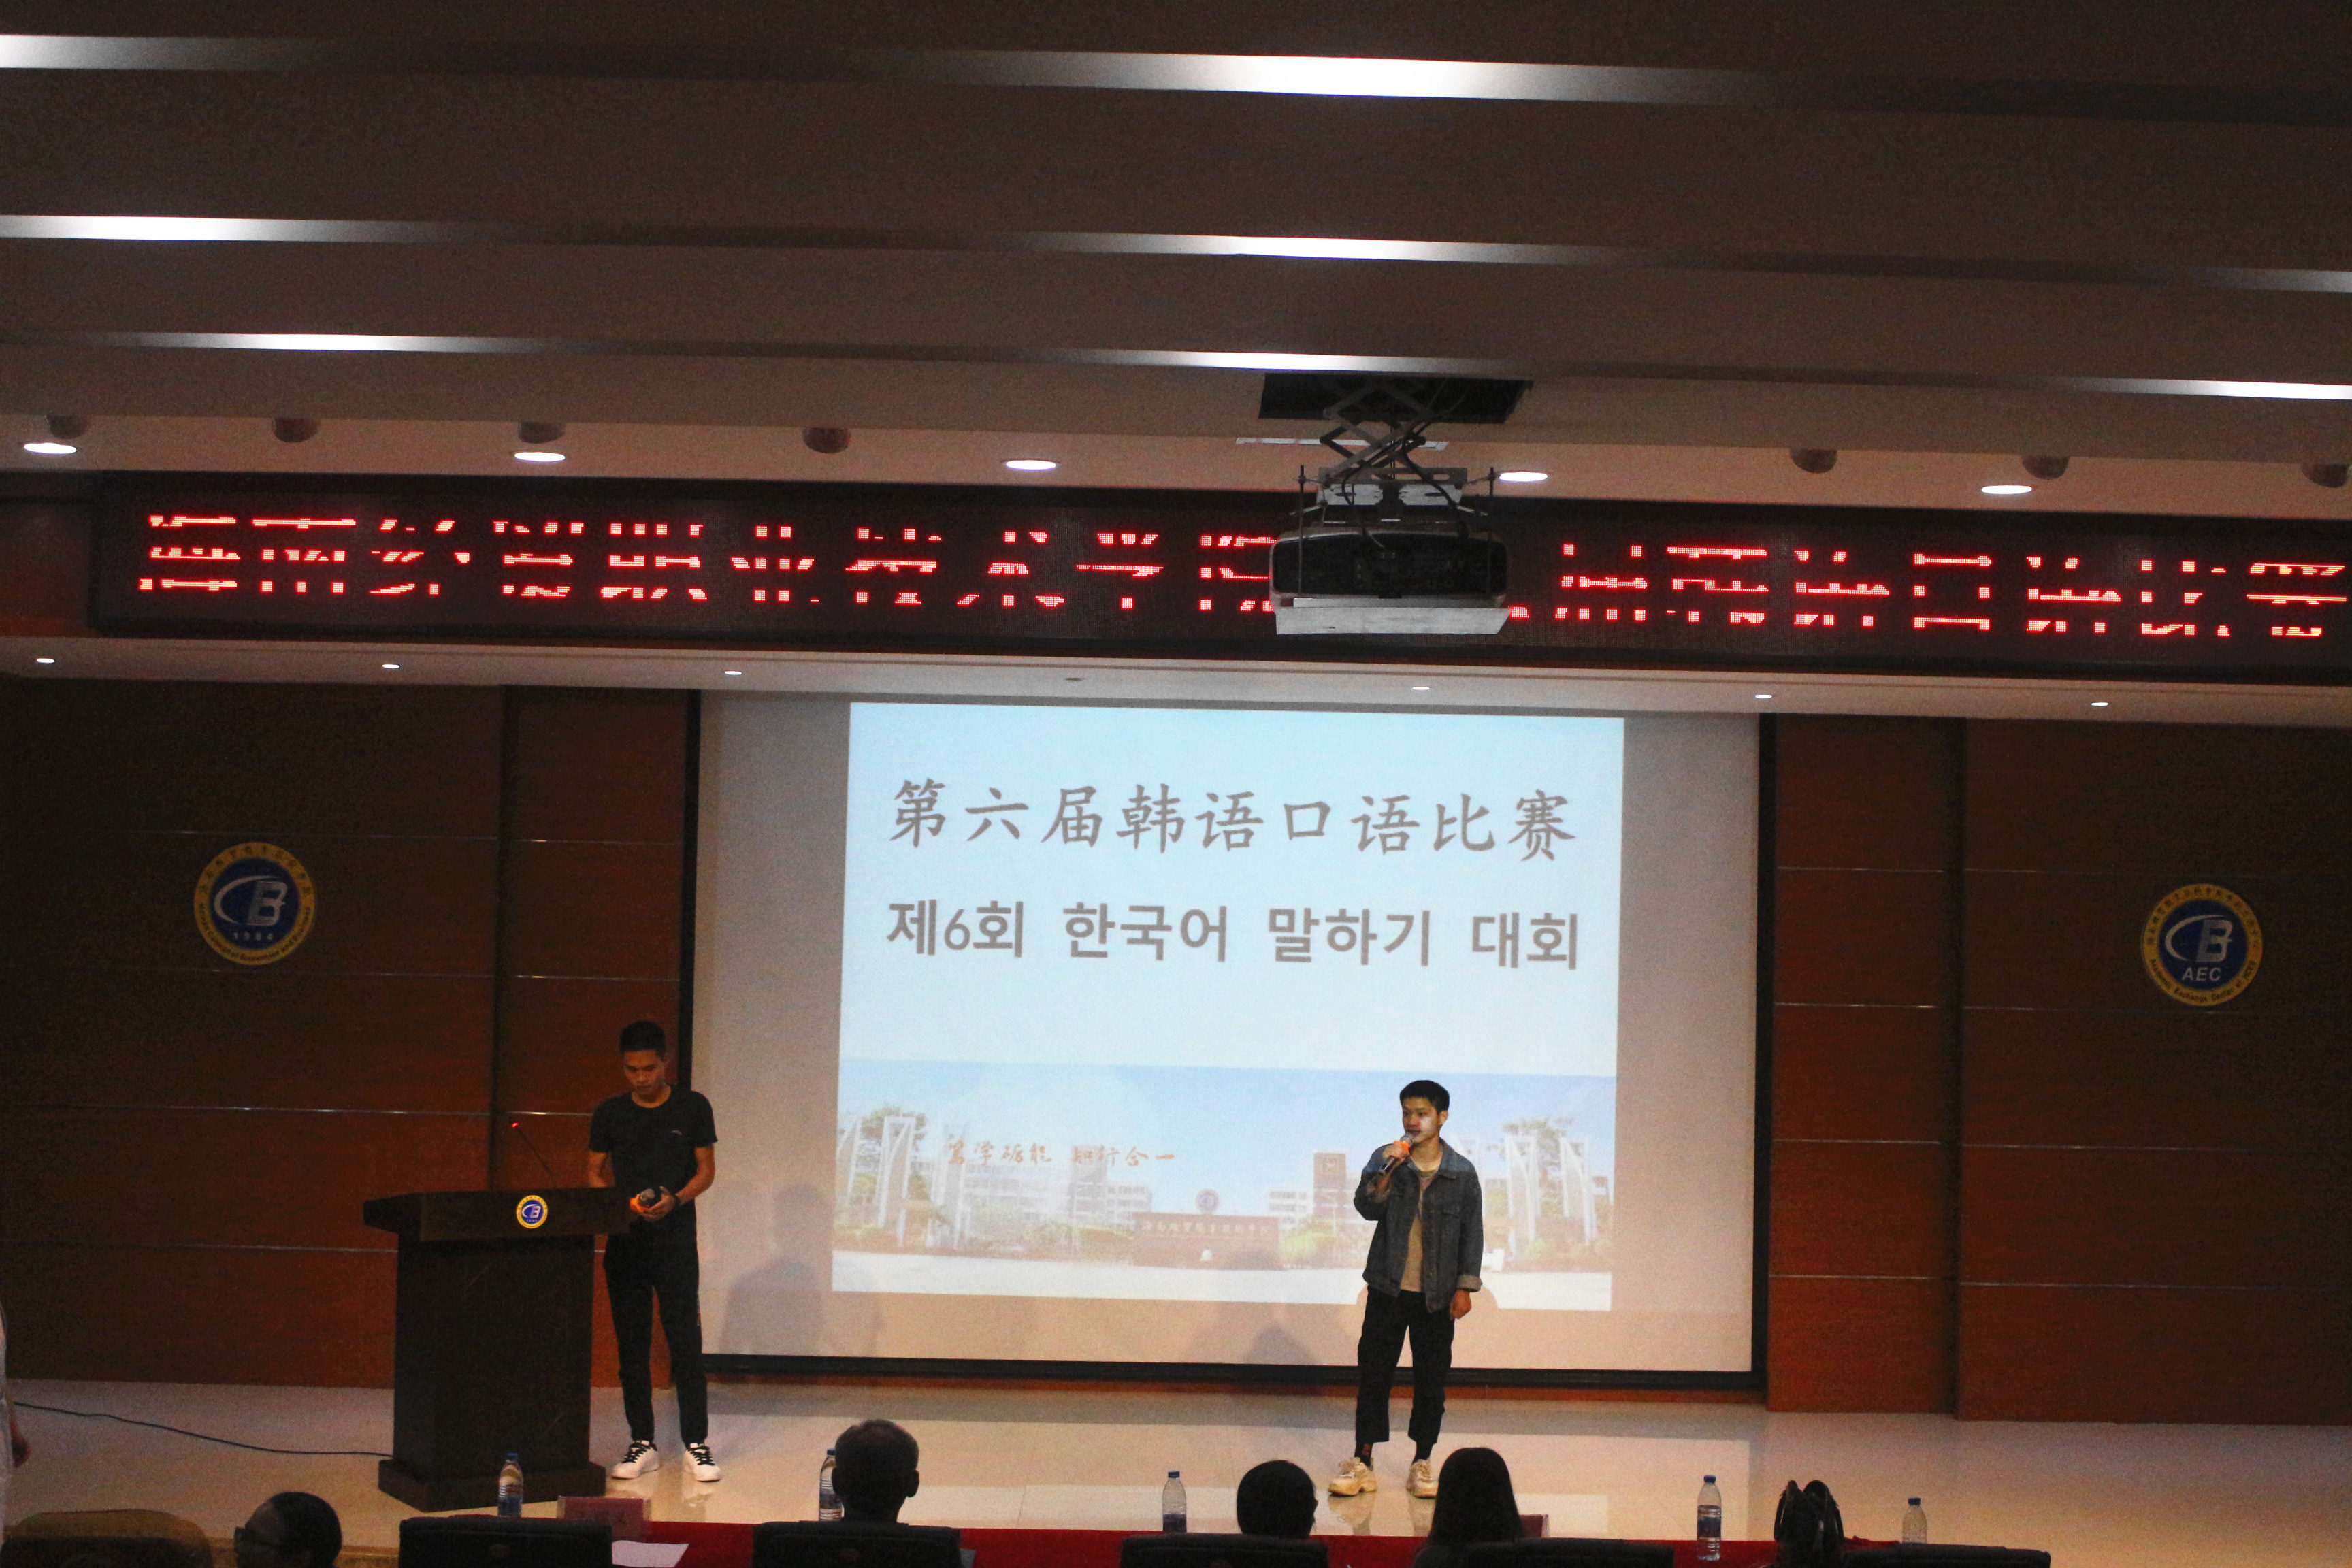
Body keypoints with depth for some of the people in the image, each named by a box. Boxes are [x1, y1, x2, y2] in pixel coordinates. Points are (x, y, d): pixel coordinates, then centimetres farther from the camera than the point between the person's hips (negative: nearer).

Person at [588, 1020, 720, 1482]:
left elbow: (706, 1171, 5)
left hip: (675, 1240, -2)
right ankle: (643, 1444, 11)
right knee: (631, 1344, 4)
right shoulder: (610, 1114, 8)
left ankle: (697, 1443, -2)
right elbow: (595, 1174, 12)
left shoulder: (692, 1107, 3)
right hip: (624, 1243, 2)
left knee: (685, 1341, -6)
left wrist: (675, 1200, -14)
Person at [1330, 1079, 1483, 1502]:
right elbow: (1367, 1208, -12)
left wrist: (1465, 1287, -1)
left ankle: (1421, 1463, 15)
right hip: (1388, 1288, 0)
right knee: (1373, 1372, 2)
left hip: (1436, 1293, 0)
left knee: (1431, 1378, 5)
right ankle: (1362, 1463, 8)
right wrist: (1388, 1171, -27)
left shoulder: (1461, 1172, -1)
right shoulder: (1385, 1158, -1)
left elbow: (1472, 1231, 4)